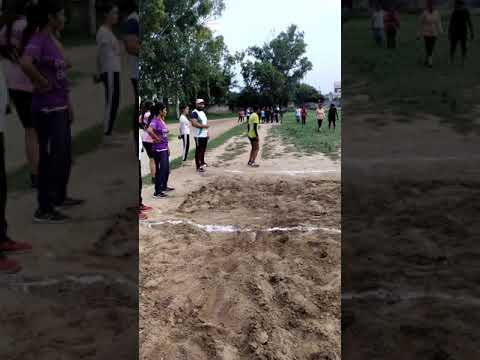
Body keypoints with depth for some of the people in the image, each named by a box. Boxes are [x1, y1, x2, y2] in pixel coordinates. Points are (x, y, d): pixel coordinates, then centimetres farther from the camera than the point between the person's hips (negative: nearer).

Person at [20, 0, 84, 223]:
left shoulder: (55, 40, 14)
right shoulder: (38, 40, -16)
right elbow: (25, 63, -37)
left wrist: (68, 104, 18)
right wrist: (42, 83, -22)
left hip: (60, 108, 10)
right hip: (47, 110, -10)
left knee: (65, 155, 19)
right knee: (51, 158, -5)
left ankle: (60, 197, 36)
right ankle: (44, 210, 3)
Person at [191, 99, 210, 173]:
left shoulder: (203, 112, 16)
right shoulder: (195, 112, -14)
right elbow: (194, 123, -26)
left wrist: (207, 132, 16)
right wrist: (204, 126, -23)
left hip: (205, 135, 9)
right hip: (199, 136, -9)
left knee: (203, 150, 17)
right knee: (198, 151, -4)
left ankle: (202, 162, 33)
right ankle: (198, 166, 0)